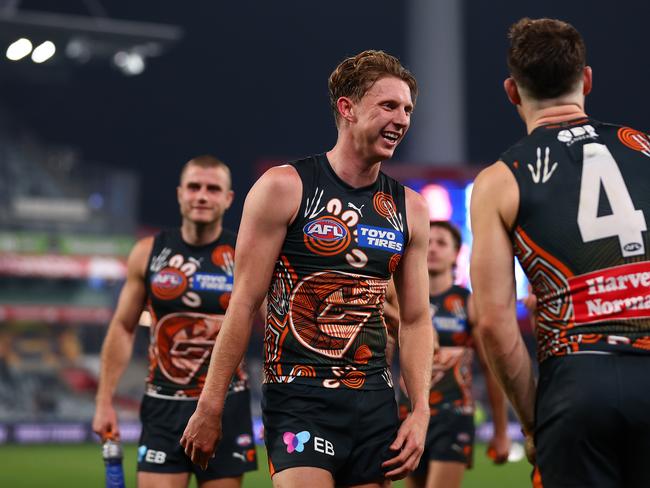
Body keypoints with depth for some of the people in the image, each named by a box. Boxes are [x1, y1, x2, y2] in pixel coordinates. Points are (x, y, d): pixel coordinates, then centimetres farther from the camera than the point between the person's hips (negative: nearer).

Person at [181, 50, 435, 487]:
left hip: (375, 403, 5)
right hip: (299, 401, -5)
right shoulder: (285, 188, -4)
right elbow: (245, 304, -4)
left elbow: (416, 320, 14)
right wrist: (210, 406, -5)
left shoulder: (410, 209, 11)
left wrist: (421, 413, 4)